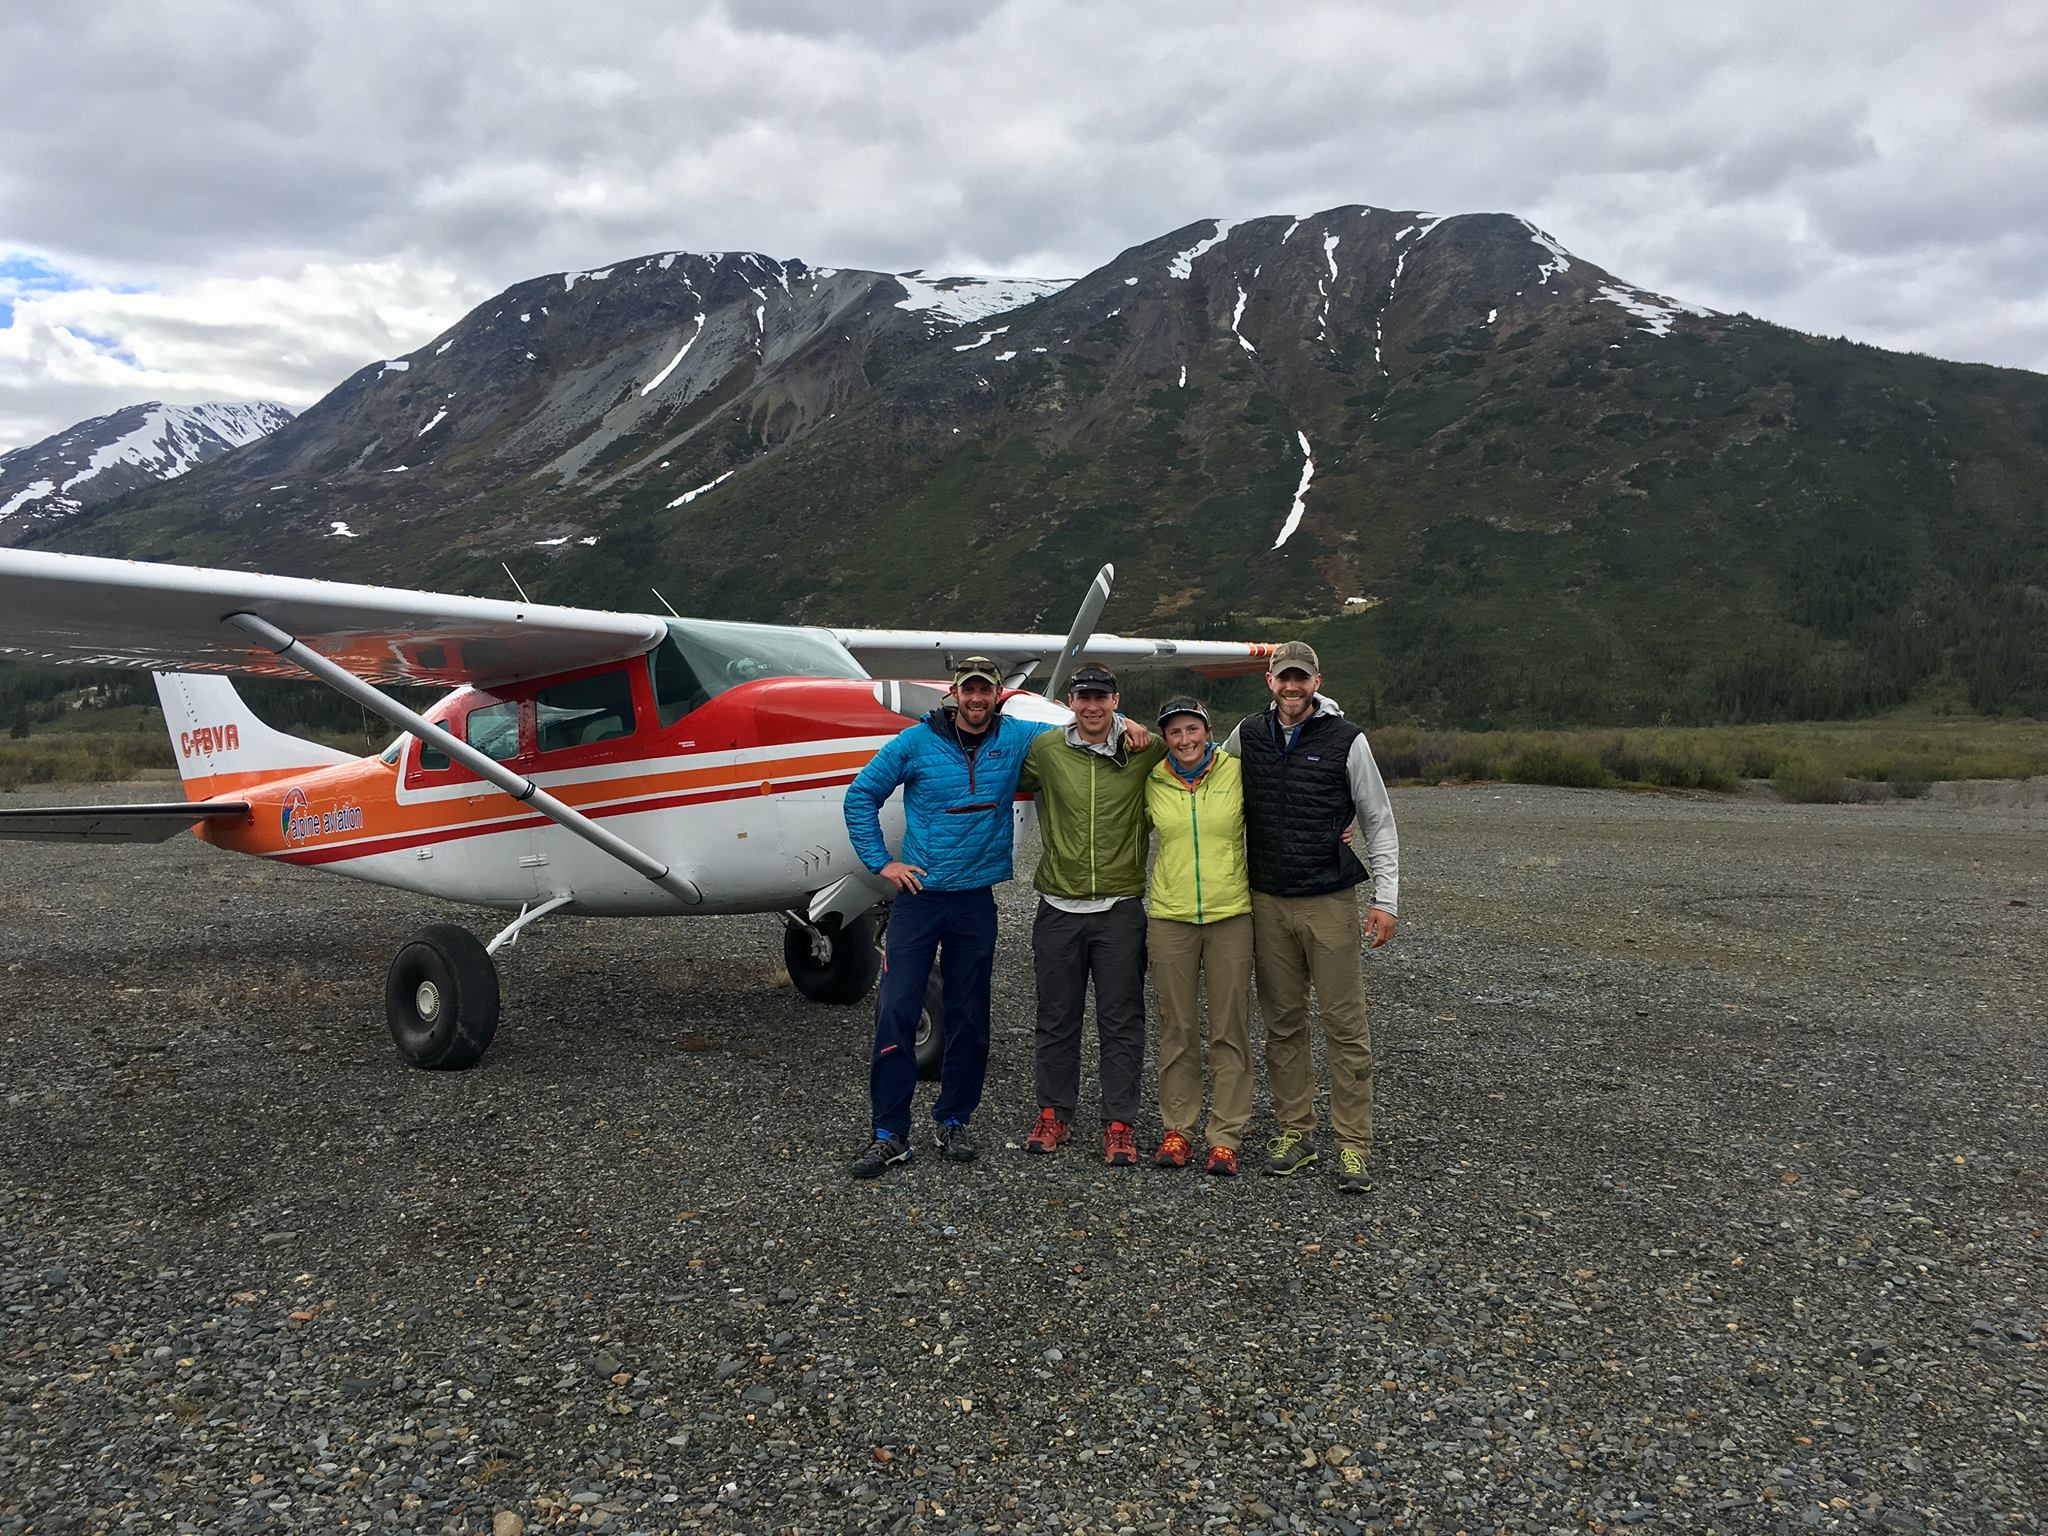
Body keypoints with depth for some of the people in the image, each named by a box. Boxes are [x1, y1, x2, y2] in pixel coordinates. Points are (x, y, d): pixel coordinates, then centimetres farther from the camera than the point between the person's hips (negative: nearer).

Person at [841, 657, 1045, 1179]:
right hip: (919, 895, -2)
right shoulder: (916, 742, -3)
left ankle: (954, 1121, 25)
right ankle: (890, 1134, 2)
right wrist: (881, 862, 0)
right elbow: (861, 795, 5)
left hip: (976, 900, 2)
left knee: (969, 1017, 9)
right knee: (896, 1012, -7)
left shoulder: (1016, 738, 3)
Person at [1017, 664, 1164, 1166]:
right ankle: (1054, 1114, 25)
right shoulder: (1045, 749, 1)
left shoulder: (1146, 751, -3)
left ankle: (1120, 1124, 14)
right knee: (1056, 1018, 11)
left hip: (1121, 908, -1)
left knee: (1122, 1022, 4)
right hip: (1058, 909, 1)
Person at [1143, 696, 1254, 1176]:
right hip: (1169, 918, 1)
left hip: (1231, 915, -1)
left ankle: (1225, 1137, 12)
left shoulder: (1236, 772, -1)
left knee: (1230, 1029, 3)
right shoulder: (1153, 782, 3)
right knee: (1177, 1028, 8)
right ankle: (1177, 1128, 20)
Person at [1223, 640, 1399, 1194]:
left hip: (1331, 903, -3)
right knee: (1283, 1023, 9)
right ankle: (1295, 1133, 20)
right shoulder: (1246, 736, 4)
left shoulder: (1346, 741, -5)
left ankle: (1354, 1144, 6)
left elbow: (1380, 824, 0)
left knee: (1345, 1025, -1)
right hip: (1268, 903, 3)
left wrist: (1385, 900, -5)